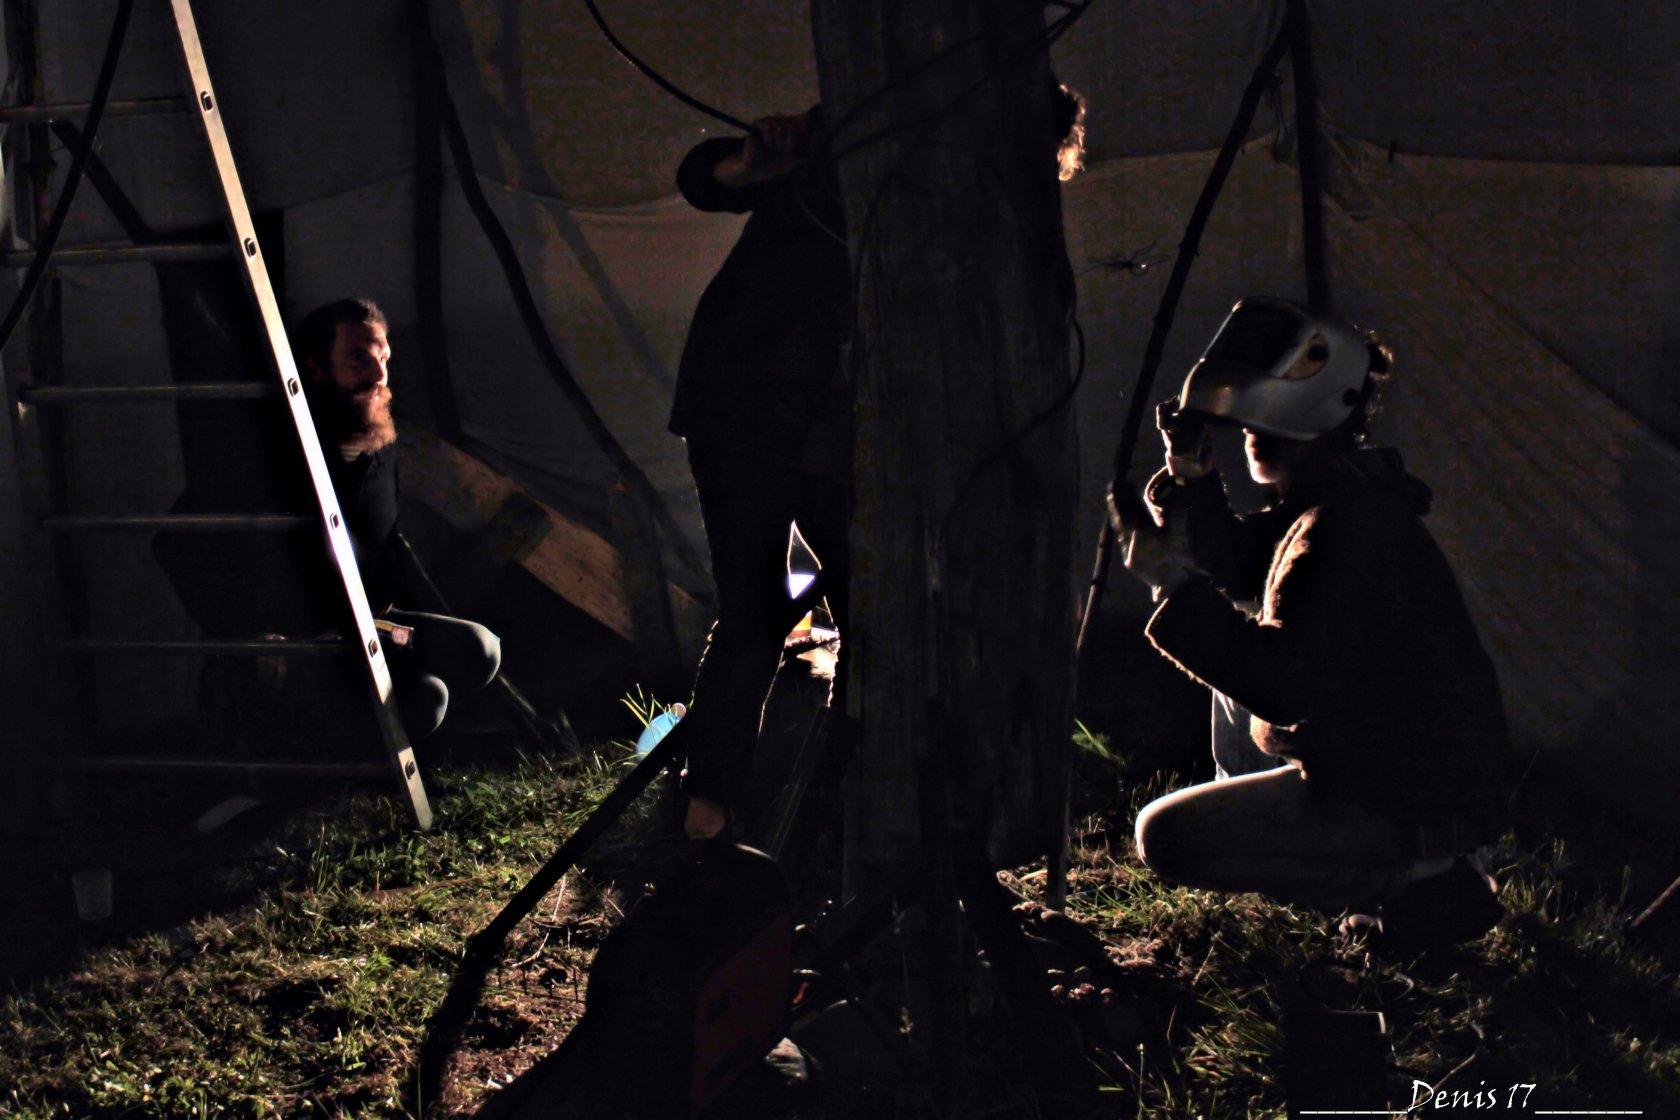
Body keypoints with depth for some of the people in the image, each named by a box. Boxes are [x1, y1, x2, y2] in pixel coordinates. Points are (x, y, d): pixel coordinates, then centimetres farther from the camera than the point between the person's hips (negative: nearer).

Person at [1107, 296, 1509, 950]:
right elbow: (1243, 572, 20)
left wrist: (1177, 584, -30)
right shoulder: (1343, 492, 6)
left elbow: (1284, 688, -30)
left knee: (1167, 837, -10)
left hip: (1419, 807, -10)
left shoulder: (1345, 527, -25)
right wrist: (1191, 480, 4)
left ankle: (1418, 879, -6)